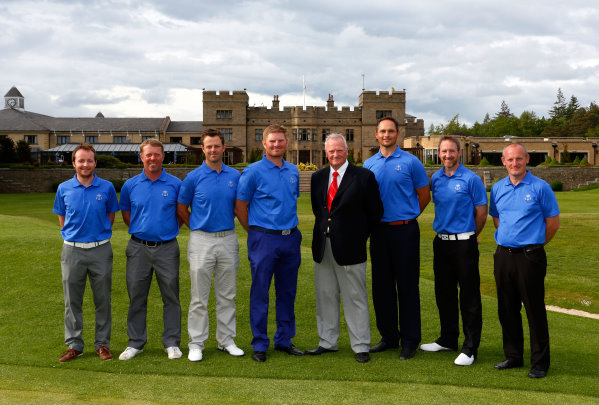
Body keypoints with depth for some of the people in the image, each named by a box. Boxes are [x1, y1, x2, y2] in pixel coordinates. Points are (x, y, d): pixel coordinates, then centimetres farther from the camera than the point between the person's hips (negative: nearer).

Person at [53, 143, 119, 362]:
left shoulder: (107, 188, -1)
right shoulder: (64, 188, 3)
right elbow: (61, 217, 15)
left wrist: (99, 235, 4)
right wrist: (72, 235, 7)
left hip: (100, 249, -1)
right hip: (72, 250, 1)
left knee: (103, 299, 6)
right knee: (72, 300, 6)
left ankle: (103, 344, 17)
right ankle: (74, 344, 18)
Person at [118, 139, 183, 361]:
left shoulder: (175, 184, 0)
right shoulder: (130, 185, 4)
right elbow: (126, 215, 14)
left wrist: (169, 229, 4)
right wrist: (141, 231, 9)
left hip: (167, 248, -1)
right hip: (139, 248, 1)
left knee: (171, 296, 4)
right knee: (136, 297, 7)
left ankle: (172, 343, 15)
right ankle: (135, 342, 19)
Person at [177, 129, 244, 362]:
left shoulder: (234, 176, 5)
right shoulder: (193, 177, -3)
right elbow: (181, 209, 5)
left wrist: (225, 224, 10)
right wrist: (198, 229, 6)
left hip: (228, 240, 3)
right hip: (201, 241, -3)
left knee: (227, 295, 10)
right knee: (199, 297, 2)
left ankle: (226, 340, 21)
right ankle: (196, 344, 11)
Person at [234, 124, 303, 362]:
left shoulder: (293, 172, 11)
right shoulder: (253, 172, -5)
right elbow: (240, 208, -2)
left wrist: (291, 229, 15)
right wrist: (256, 232, 2)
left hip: (291, 238, 5)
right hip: (264, 239, -5)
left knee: (287, 292, 11)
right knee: (260, 293, 0)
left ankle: (284, 340, 23)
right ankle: (260, 345, 10)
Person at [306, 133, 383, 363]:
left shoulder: (364, 176, -6)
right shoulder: (318, 177, 9)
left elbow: (376, 211, 0)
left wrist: (361, 234, 5)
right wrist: (325, 228, 12)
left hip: (350, 247, -5)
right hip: (322, 246, 5)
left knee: (355, 298, 3)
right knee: (325, 296, 13)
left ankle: (361, 346, 13)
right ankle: (327, 342, 26)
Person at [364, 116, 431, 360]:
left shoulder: (410, 162, -2)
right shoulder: (369, 164, 10)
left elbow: (424, 196, 4)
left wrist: (405, 217, 7)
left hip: (404, 230, -4)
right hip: (379, 230, 4)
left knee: (407, 286, -1)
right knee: (382, 285, 9)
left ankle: (410, 341, 8)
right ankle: (388, 337, 21)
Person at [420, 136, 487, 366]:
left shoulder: (471, 179, -8)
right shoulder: (435, 179, 8)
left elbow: (481, 211, -4)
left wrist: (470, 235, 6)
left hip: (464, 243, -6)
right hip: (441, 241, 6)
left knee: (469, 297, -2)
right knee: (444, 294, 14)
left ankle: (470, 348, 4)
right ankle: (448, 340, 28)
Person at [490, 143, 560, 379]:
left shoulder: (540, 187, -5)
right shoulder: (497, 188, 9)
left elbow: (553, 222, -1)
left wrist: (533, 244, 7)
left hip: (530, 256, -5)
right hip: (503, 255, 5)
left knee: (535, 311, 0)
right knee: (507, 309, 11)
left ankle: (540, 363, 10)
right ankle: (513, 356, 25)